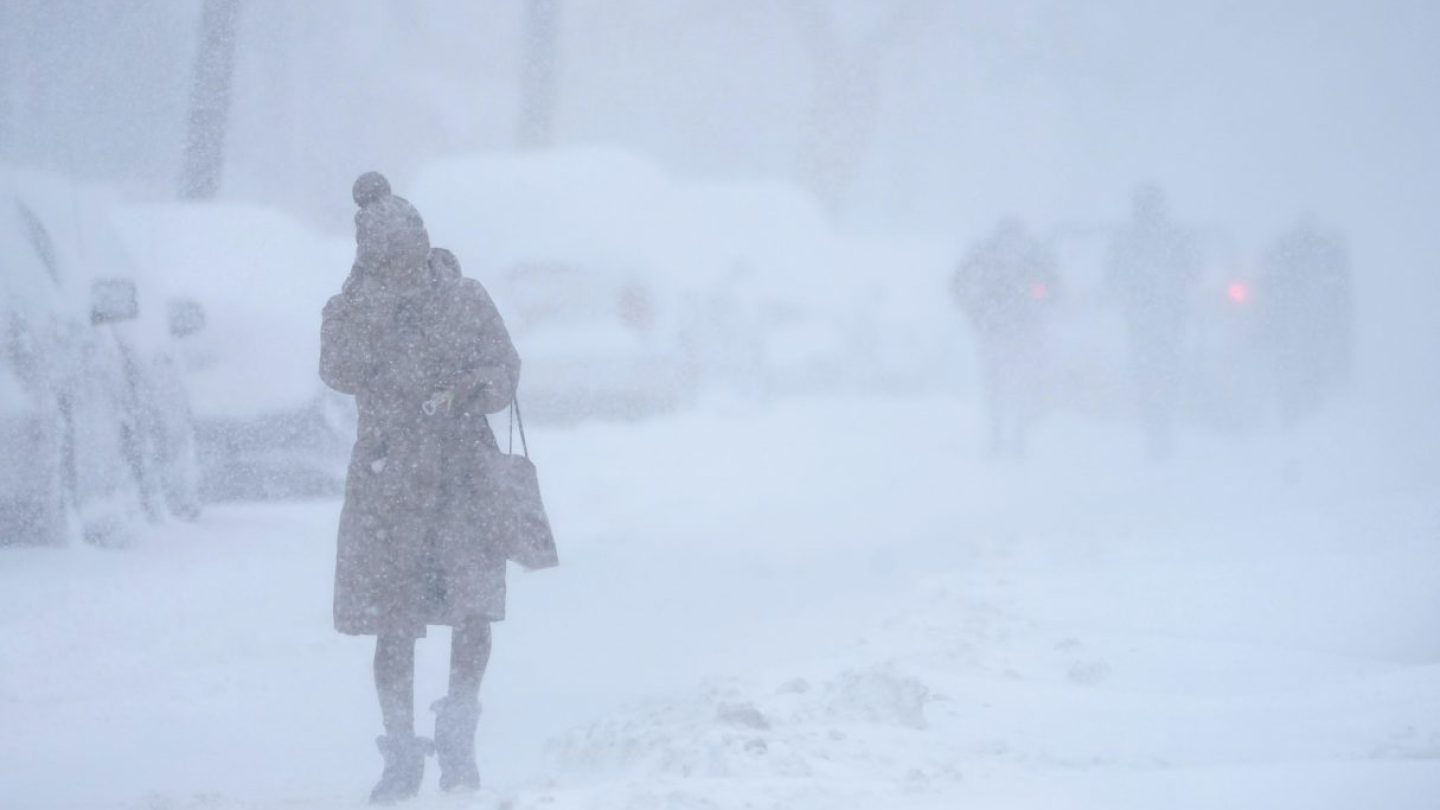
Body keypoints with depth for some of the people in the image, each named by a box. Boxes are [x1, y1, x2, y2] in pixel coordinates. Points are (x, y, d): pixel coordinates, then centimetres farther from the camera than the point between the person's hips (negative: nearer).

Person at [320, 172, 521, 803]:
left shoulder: (464, 299, 2)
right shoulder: (351, 311, -1)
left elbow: (506, 368, 7)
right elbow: (340, 373, -19)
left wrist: (474, 386, -15)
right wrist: (369, 291, -22)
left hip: (463, 473, 0)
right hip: (388, 480, 0)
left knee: (473, 611, -12)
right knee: (393, 625, 0)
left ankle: (458, 739, 10)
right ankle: (402, 757, 14)